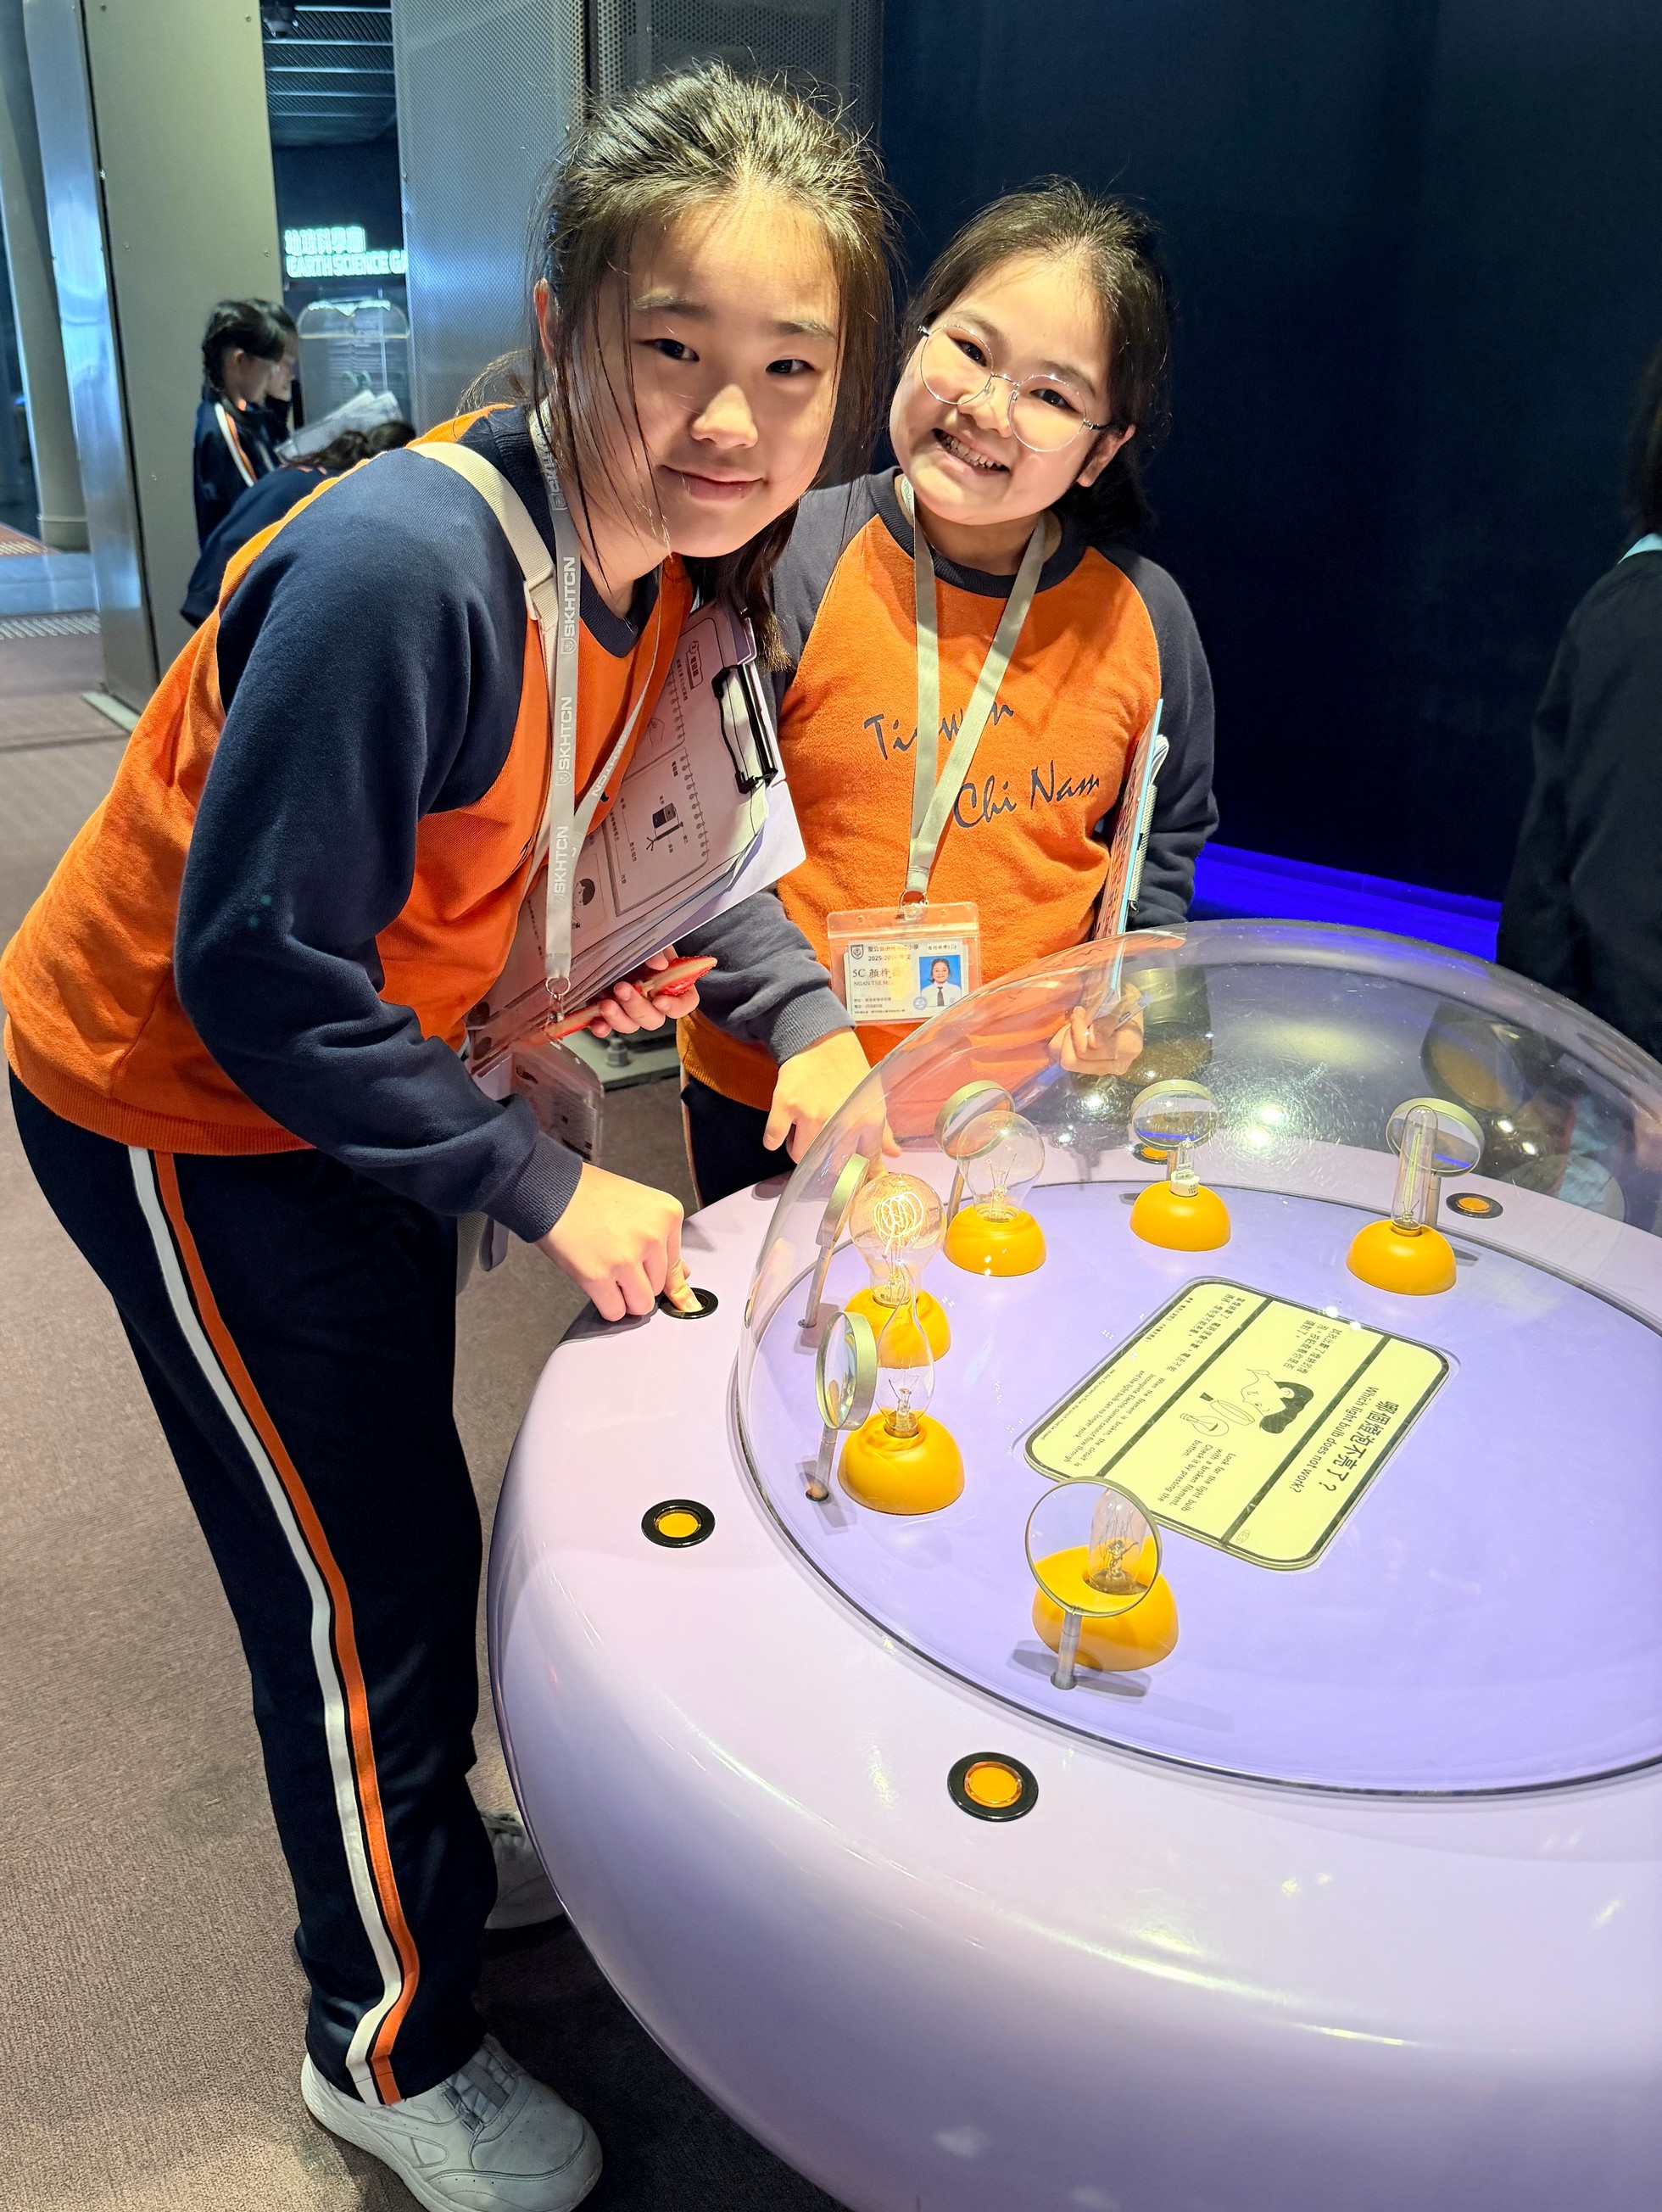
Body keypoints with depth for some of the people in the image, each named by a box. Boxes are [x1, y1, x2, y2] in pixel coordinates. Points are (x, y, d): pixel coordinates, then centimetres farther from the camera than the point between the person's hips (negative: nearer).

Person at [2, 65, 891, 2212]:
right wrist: (544, 1188, -23)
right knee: (360, 1571, 6)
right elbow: (257, 973, -29)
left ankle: (431, 1852, 51)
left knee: (395, 1511, 23)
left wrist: (796, 1001, -10)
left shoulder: (670, 553, -7)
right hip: (173, 1105, -7)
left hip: (334, 1070, 8)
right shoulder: (406, 566, -33)